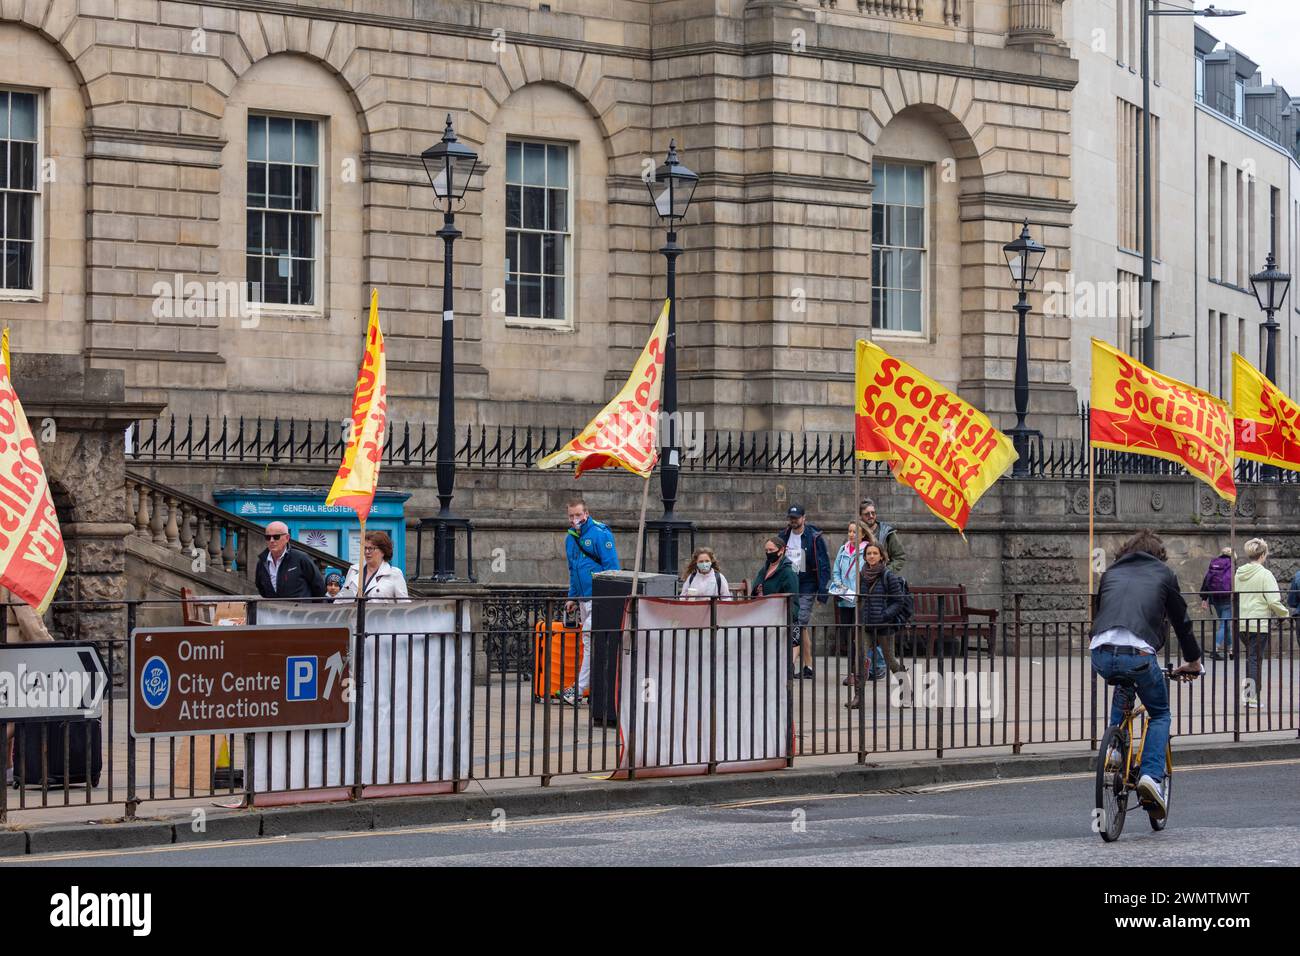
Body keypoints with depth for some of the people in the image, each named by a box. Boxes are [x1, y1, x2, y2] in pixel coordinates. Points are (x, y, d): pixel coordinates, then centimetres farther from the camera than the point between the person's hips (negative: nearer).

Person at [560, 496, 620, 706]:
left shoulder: (600, 533, -10)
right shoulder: (570, 537, 15)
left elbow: (611, 567, -13)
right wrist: (572, 598, 19)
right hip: (583, 599, 9)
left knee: (591, 639, -12)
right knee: (591, 641, 9)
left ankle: (579, 689, -11)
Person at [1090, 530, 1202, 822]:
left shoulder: (1111, 573, 27)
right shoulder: (1164, 574, 20)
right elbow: (1181, 620, 24)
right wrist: (1193, 661, 37)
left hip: (1101, 654, 3)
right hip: (1139, 654, -3)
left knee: (1121, 691, 37)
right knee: (1160, 714, 19)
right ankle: (1152, 775, -1)